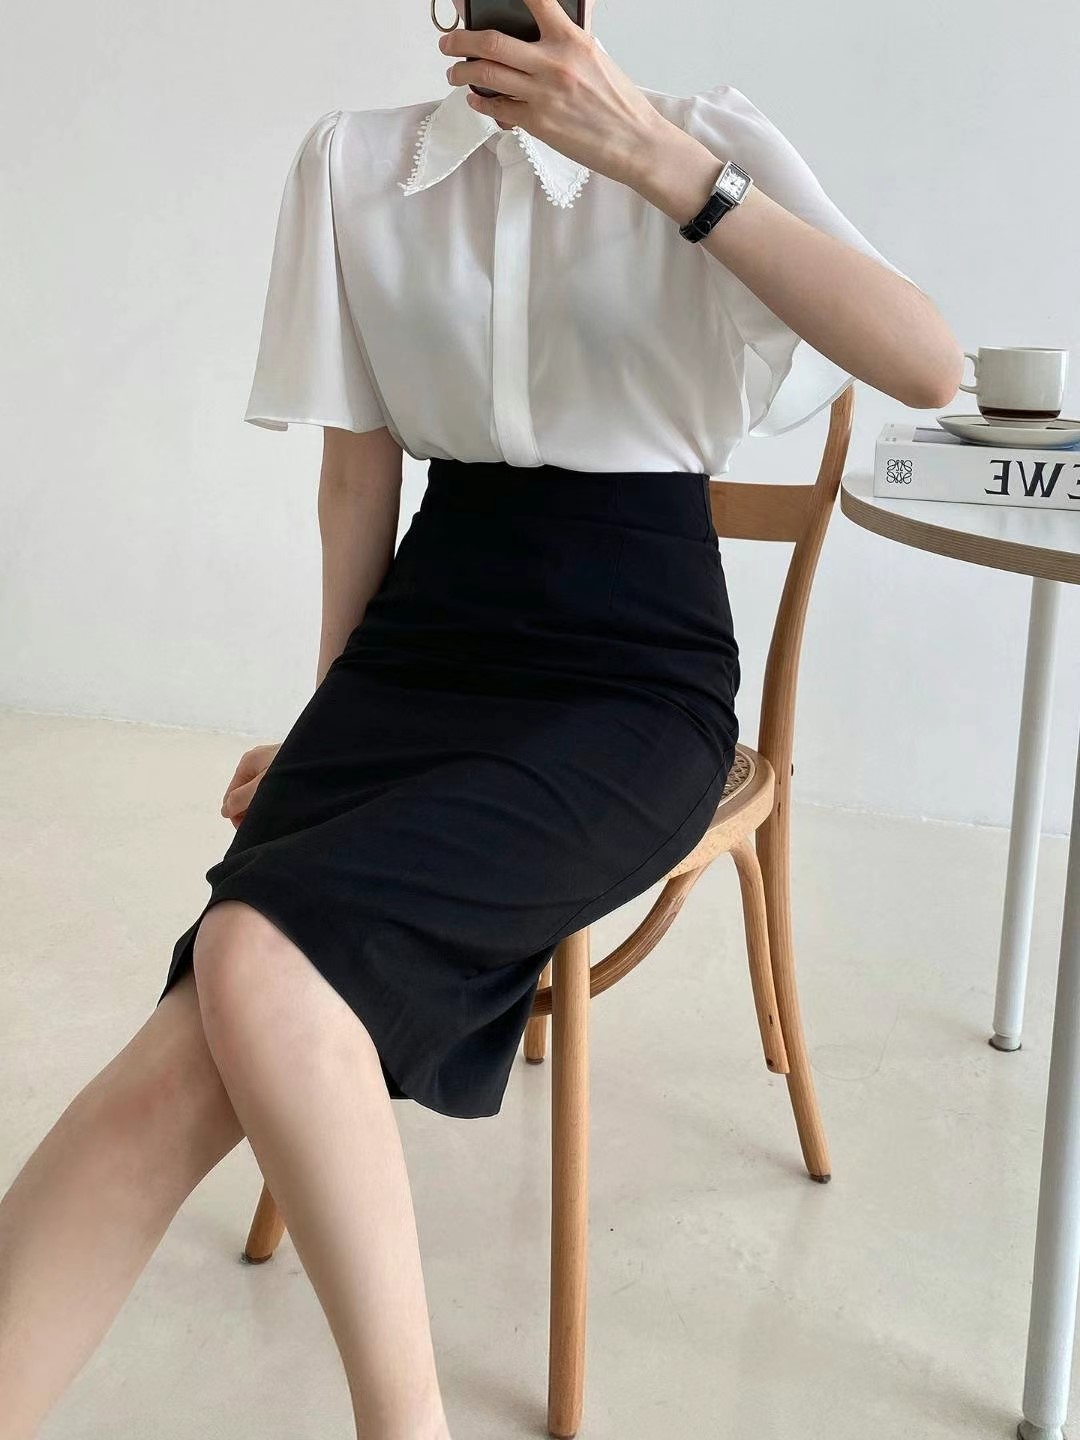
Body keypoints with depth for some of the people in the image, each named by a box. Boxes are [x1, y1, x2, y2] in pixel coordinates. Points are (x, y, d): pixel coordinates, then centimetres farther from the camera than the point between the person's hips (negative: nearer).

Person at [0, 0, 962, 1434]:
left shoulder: (708, 141, 1)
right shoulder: (352, 160, 9)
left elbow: (929, 365, -15)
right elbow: (358, 471, 13)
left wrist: (650, 153, -17)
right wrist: (334, 722, 14)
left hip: (633, 681, -3)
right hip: (426, 639, 3)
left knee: (260, 955, -29)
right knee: (186, 1065, -23)